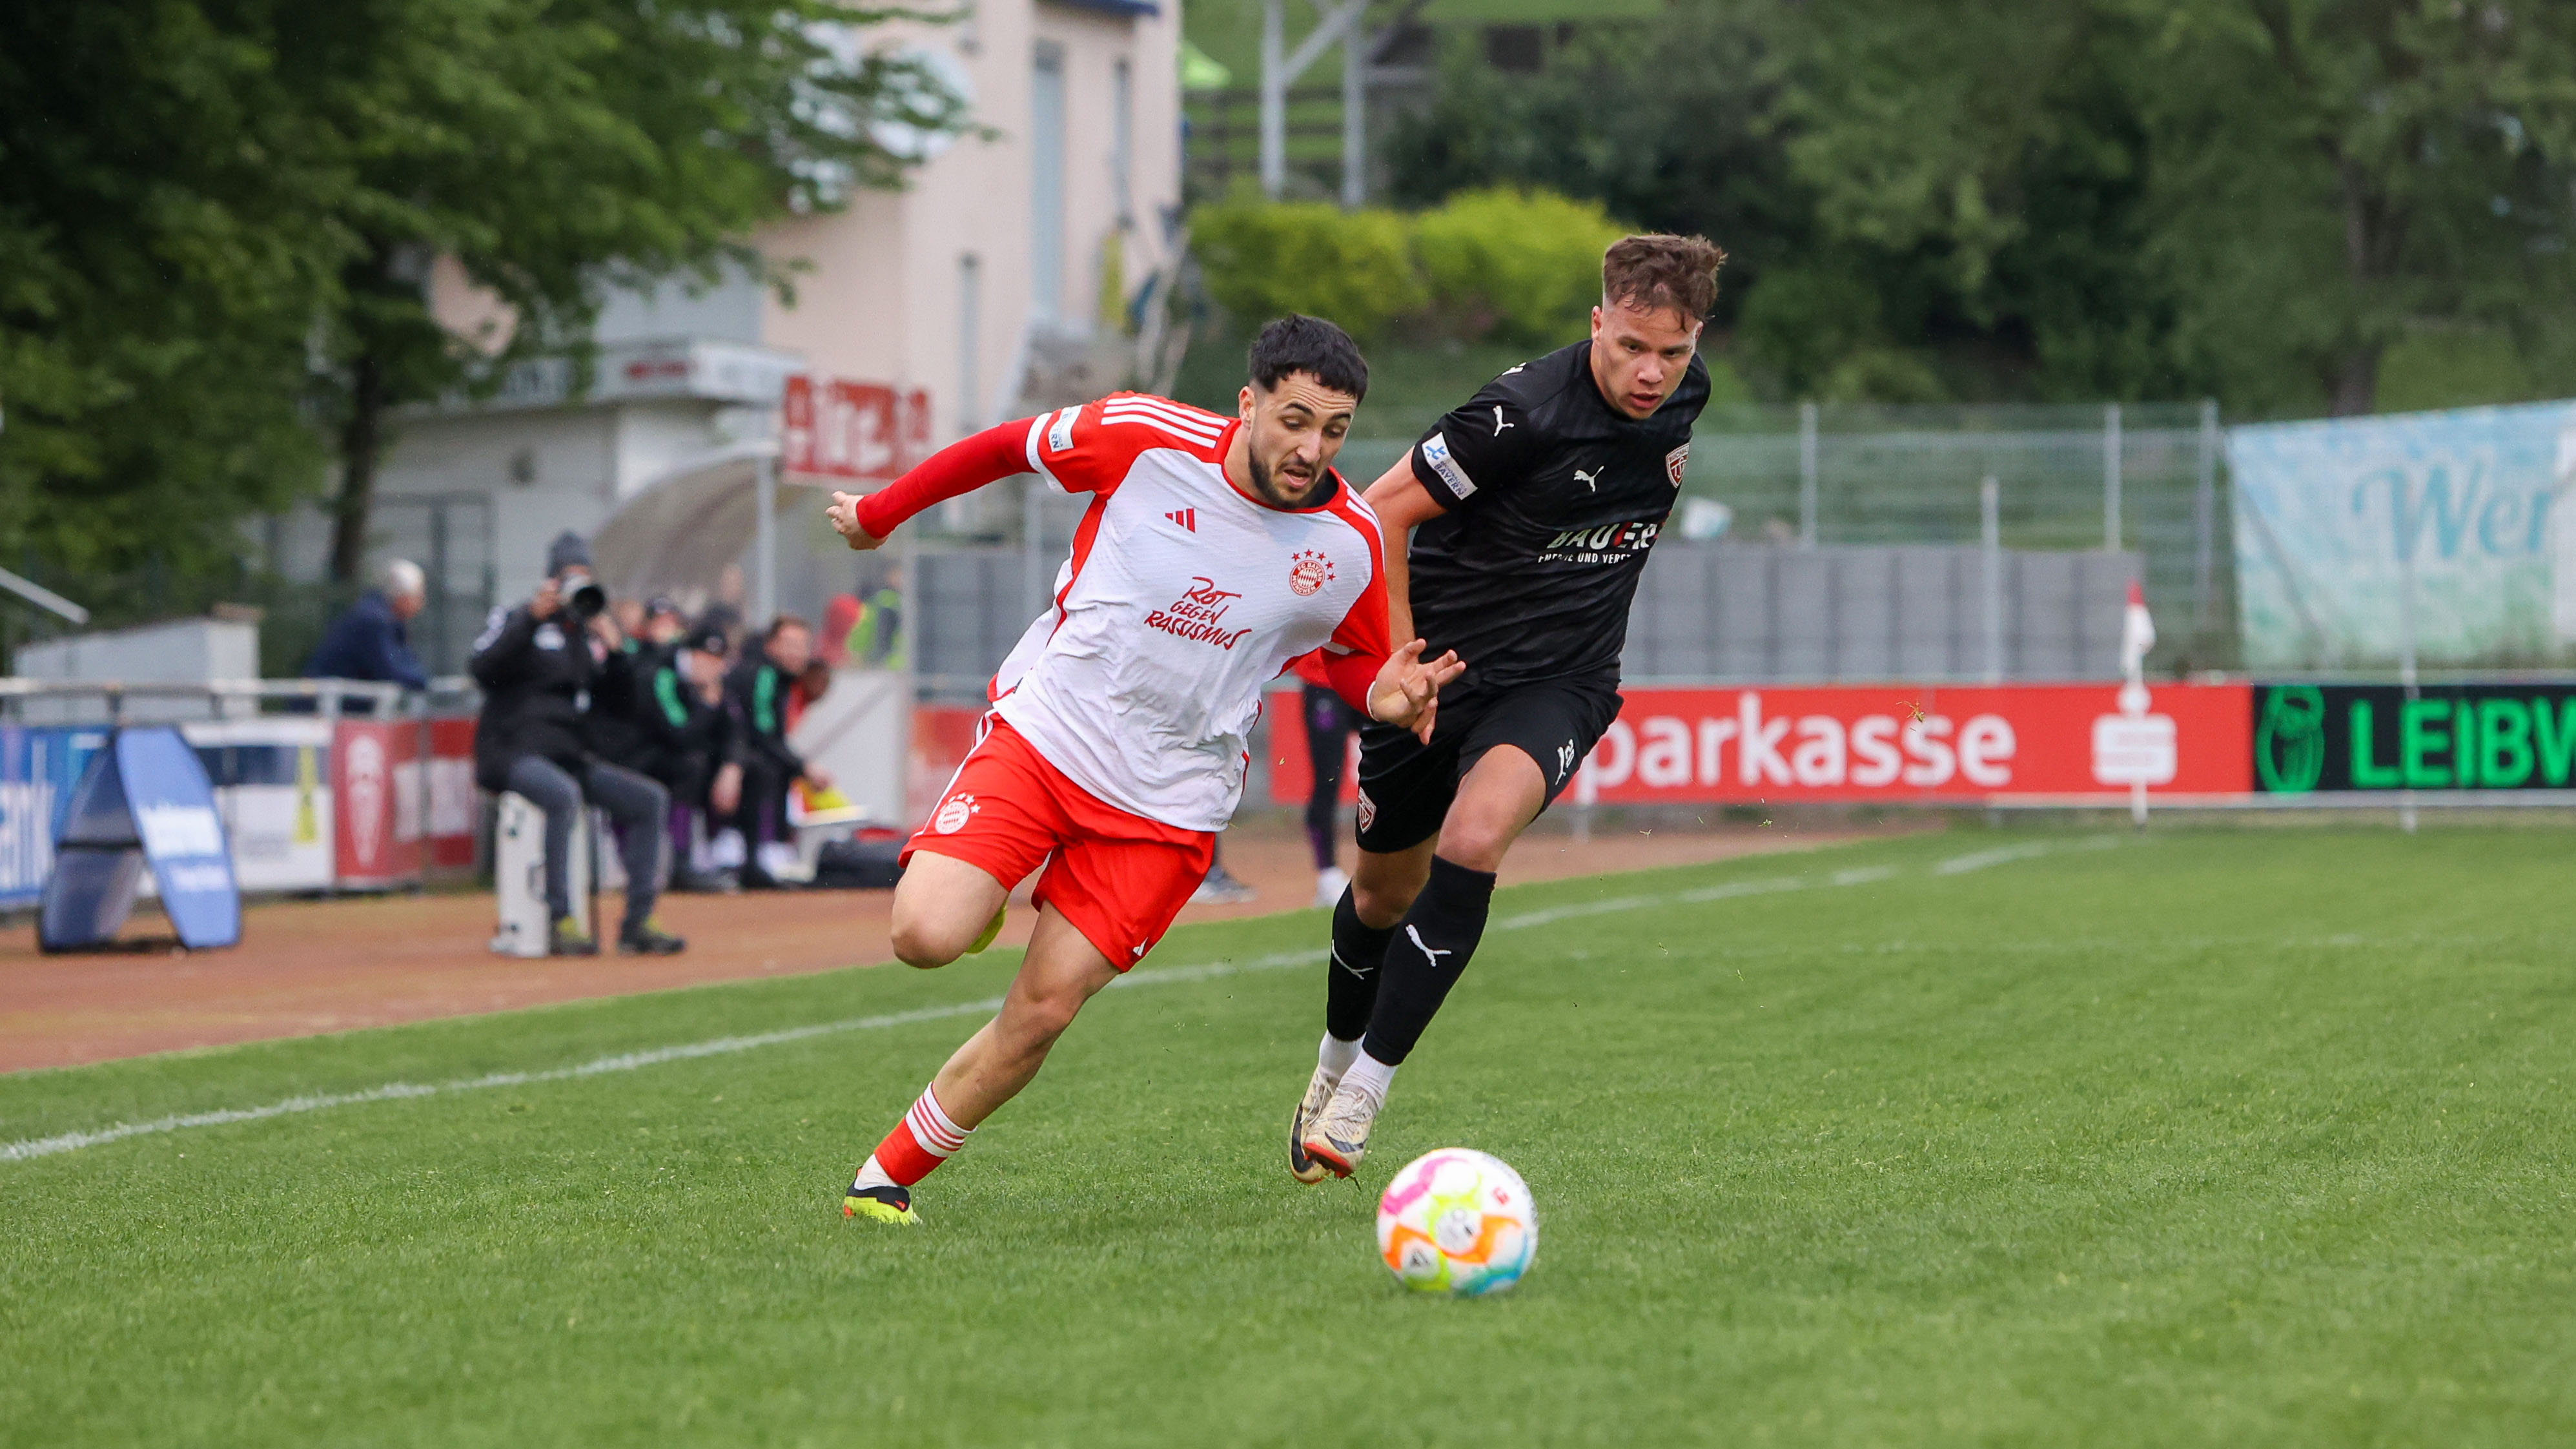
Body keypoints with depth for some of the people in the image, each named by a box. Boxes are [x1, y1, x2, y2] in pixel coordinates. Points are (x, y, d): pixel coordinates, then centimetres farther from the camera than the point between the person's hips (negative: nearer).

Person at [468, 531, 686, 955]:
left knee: (650, 800, -10)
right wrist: (531, 617, -18)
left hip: (571, 756, 7)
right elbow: (483, 669, -15)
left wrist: (612, 651, -2)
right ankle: (560, 921, -37)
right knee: (563, 794, -37)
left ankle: (638, 922, -13)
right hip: (514, 751, -7)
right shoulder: (516, 619, 6)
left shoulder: (589, 631, 21)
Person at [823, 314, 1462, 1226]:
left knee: (1042, 1012, -6)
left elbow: (1352, 656, 14)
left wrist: (1385, 694, -11)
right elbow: (1009, 447, 4)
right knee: (925, 937, -21)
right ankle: (979, 894, 17)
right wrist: (878, 513, 15)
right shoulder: (1145, 438, -14)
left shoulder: (1351, 542, -7)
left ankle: (889, 1177, 13)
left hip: (1169, 800, 1)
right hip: (1042, 731, -1)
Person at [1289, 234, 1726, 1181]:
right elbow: (1384, 510, -16)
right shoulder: (1529, 410, -23)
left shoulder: (1684, 395, -3)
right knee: (1386, 891, 13)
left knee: (1473, 841, -25)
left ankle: (1361, 1099, -20)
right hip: (1441, 663, -2)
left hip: (1559, 683, 2)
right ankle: (1336, 1062, 44)